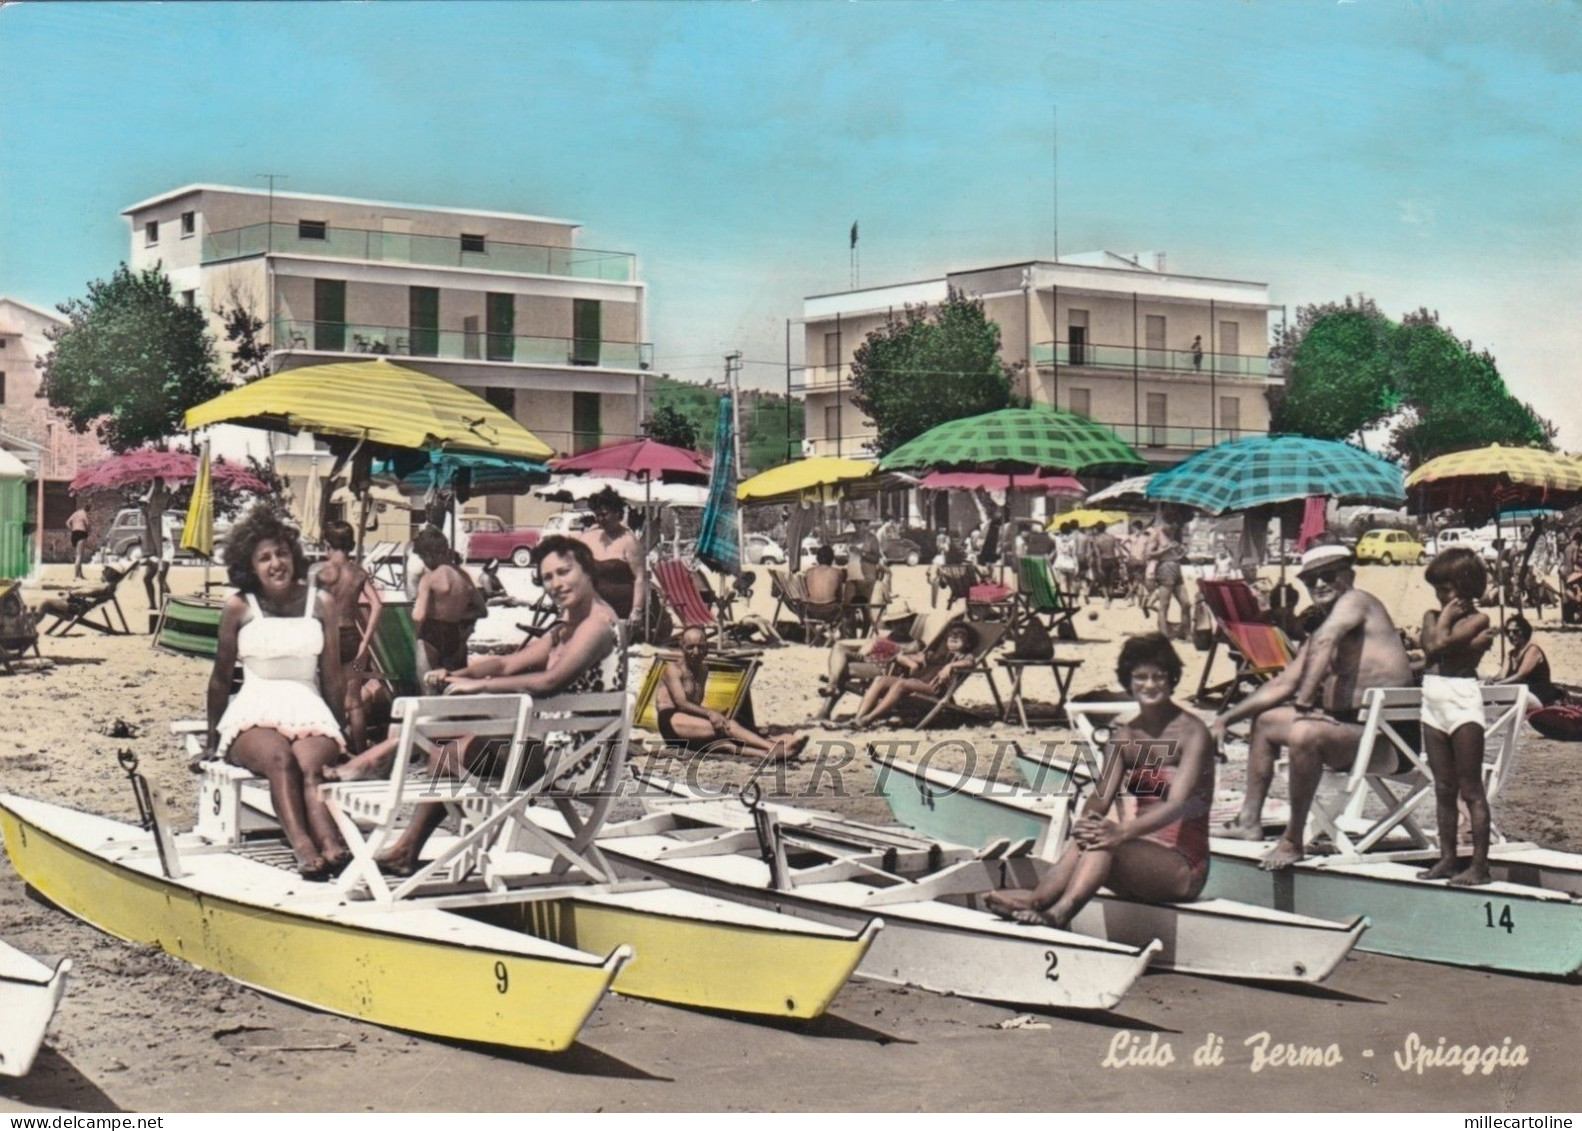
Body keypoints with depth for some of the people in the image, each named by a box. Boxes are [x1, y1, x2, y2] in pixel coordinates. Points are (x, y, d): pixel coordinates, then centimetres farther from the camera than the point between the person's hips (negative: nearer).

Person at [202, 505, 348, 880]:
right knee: (279, 758, -36)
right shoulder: (239, 607, 5)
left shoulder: (320, 604, 10)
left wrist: (338, 732, 15)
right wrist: (213, 739, 16)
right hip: (254, 713, -1)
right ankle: (303, 848, -60)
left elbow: (333, 676, 15)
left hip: (309, 711, 1)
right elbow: (221, 676, 13)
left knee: (310, 764, -34)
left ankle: (332, 845, -61)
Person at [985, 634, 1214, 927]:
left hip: (1184, 866, -5)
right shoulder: (1126, 734, 11)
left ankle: (1059, 912, -53)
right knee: (1089, 835, -25)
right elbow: (1103, 795, -1)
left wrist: (1123, 831, -38)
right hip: (1143, 855, 5)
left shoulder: (1192, 733, -8)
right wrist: (1088, 820, -27)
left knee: (1103, 841, -32)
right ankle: (1039, 898, -46)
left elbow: (1177, 804, -22)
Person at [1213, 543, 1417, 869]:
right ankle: (1250, 819, 24)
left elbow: (1324, 642, -28)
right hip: (1347, 724, 10)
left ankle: (1293, 842, -23)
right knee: (1265, 720, 22)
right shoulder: (1317, 634, 18)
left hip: (1389, 739, -10)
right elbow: (1282, 684, 20)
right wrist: (1224, 719, 17)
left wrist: (1304, 702, -27)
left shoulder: (1355, 601, -8)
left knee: (1304, 733, -35)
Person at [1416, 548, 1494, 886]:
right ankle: (1447, 859, 16)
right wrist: (1443, 617, -4)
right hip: (1433, 702, 7)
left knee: (1470, 790, -5)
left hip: (1463, 700, -7)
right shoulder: (1432, 616, 13)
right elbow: (1431, 646, -2)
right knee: (1443, 789, 10)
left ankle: (1479, 865, -3)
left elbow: (1440, 645, -18)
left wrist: (1446, 617, -4)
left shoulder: (1478, 619, -6)